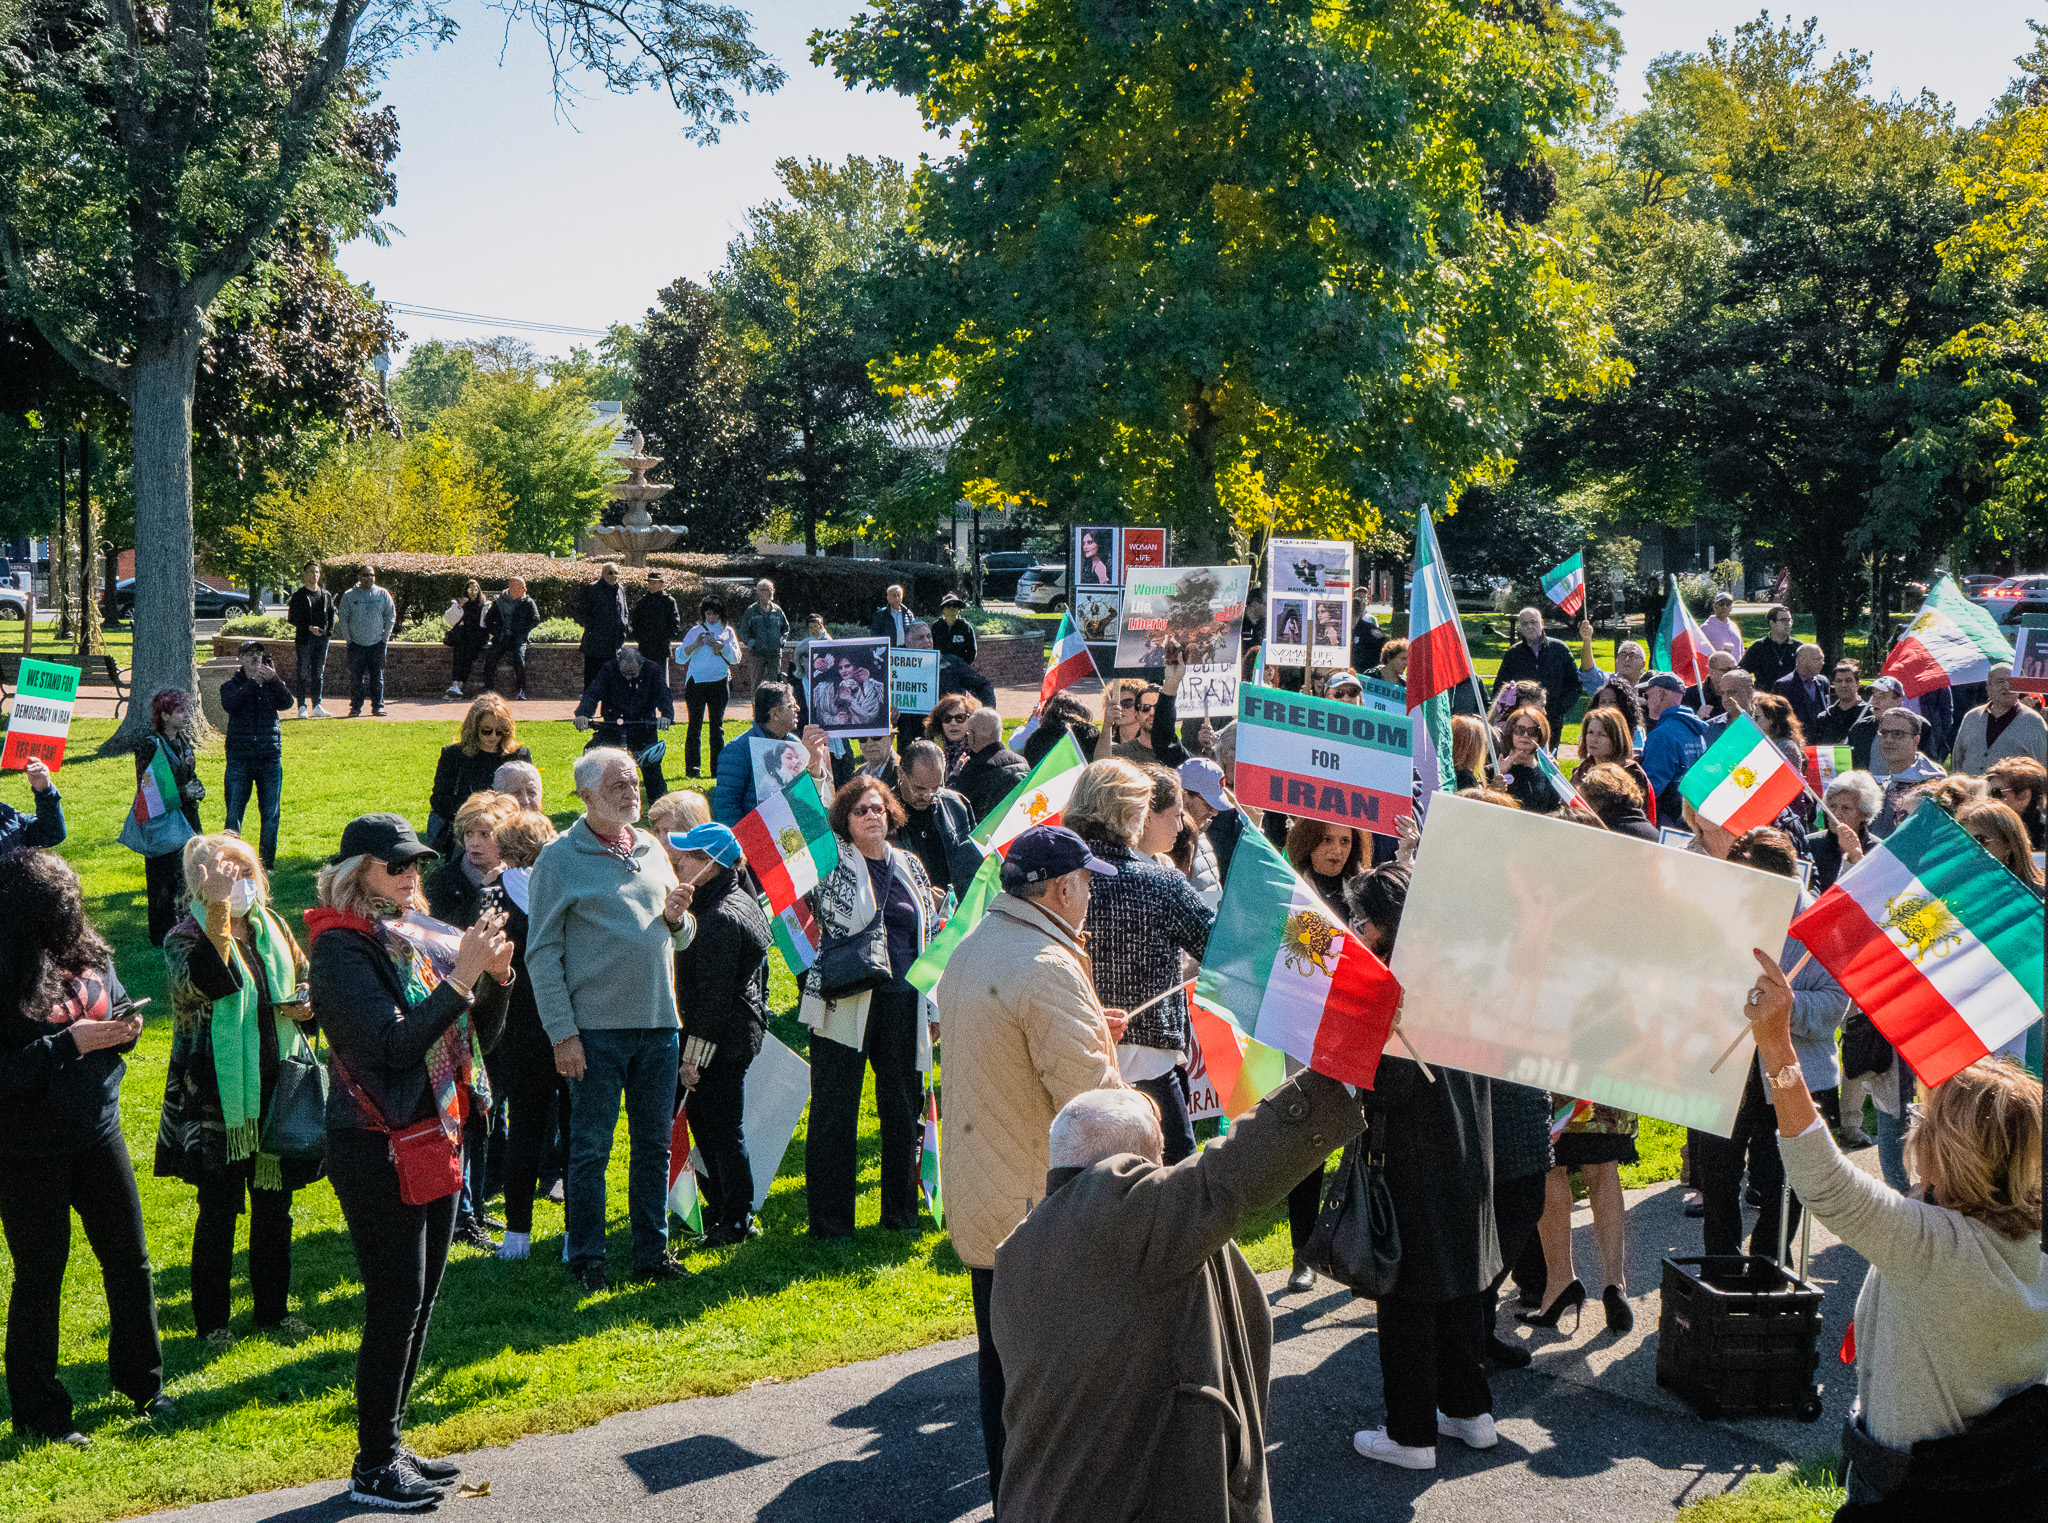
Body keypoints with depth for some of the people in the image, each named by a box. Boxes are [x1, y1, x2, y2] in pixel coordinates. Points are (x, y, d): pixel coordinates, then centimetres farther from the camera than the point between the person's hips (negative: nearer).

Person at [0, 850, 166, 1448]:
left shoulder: (89, 953, -1)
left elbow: (117, 1010, 14)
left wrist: (125, 1029, -8)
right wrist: (70, 1043, -25)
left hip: (98, 1133, 6)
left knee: (130, 1259, 14)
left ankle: (141, 1381, 34)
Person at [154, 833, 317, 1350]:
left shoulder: (272, 928, 6)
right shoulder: (185, 937, -11)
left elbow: (306, 982, 18)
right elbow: (208, 981, -33)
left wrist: (306, 1005, -5)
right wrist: (218, 908, -37)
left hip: (275, 1092, 5)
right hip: (218, 1099, -5)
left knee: (275, 1205, 14)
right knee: (219, 1211, 5)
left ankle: (273, 1308, 29)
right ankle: (211, 1320, 21)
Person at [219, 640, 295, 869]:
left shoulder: (273, 685, 8)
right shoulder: (231, 686, 5)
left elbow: (287, 704, -12)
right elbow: (229, 703, -17)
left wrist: (273, 680, -27)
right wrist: (253, 682, -23)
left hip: (269, 758, 1)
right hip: (239, 759, -1)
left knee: (271, 813, 5)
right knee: (234, 814, 1)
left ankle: (267, 863, 16)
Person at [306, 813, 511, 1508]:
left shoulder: (415, 936, 10)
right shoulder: (341, 946, -12)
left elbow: (478, 1035, 11)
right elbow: (394, 1041, -23)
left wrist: (496, 977, -6)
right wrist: (461, 977, -26)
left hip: (437, 1134, 8)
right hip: (378, 1146, -8)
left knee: (421, 1297, 14)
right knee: (396, 1302, -4)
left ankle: (389, 1442, 26)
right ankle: (373, 1466, 8)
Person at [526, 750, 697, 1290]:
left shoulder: (653, 849, 12)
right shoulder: (559, 859, -5)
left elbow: (679, 940, 19)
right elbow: (543, 954, -7)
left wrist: (676, 917, -4)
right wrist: (562, 1033, -12)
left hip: (659, 1023, 5)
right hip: (597, 1028, -5)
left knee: (655, 1143, 11)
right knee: (591, 1147, 2)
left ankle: (652, 1250, 23)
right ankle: (586, 1258, 15)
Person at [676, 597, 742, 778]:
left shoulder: (727, 632, 13)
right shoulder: (694, 631, 10)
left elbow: (736, 658, 6)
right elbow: (680, 657, 4)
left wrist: (722, 647, -10)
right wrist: (695, 645, -12)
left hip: (719, 682, 1)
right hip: (696, 681, -1)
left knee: (717, 726, 3)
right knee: (695, 725, -4)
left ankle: (717, 768, 6)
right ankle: (692, 768, -3)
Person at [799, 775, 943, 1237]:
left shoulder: (909, 866, 14)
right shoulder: (831, 863, 2)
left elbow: (932, 938, 18)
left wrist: (934, 1004, 14)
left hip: (902, 1004, 4)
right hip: (844, 1003, -4)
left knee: (903, 1108, 11)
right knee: (834, 1113, -1)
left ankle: (901, 1213, 25)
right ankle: (830, 1221, 9)